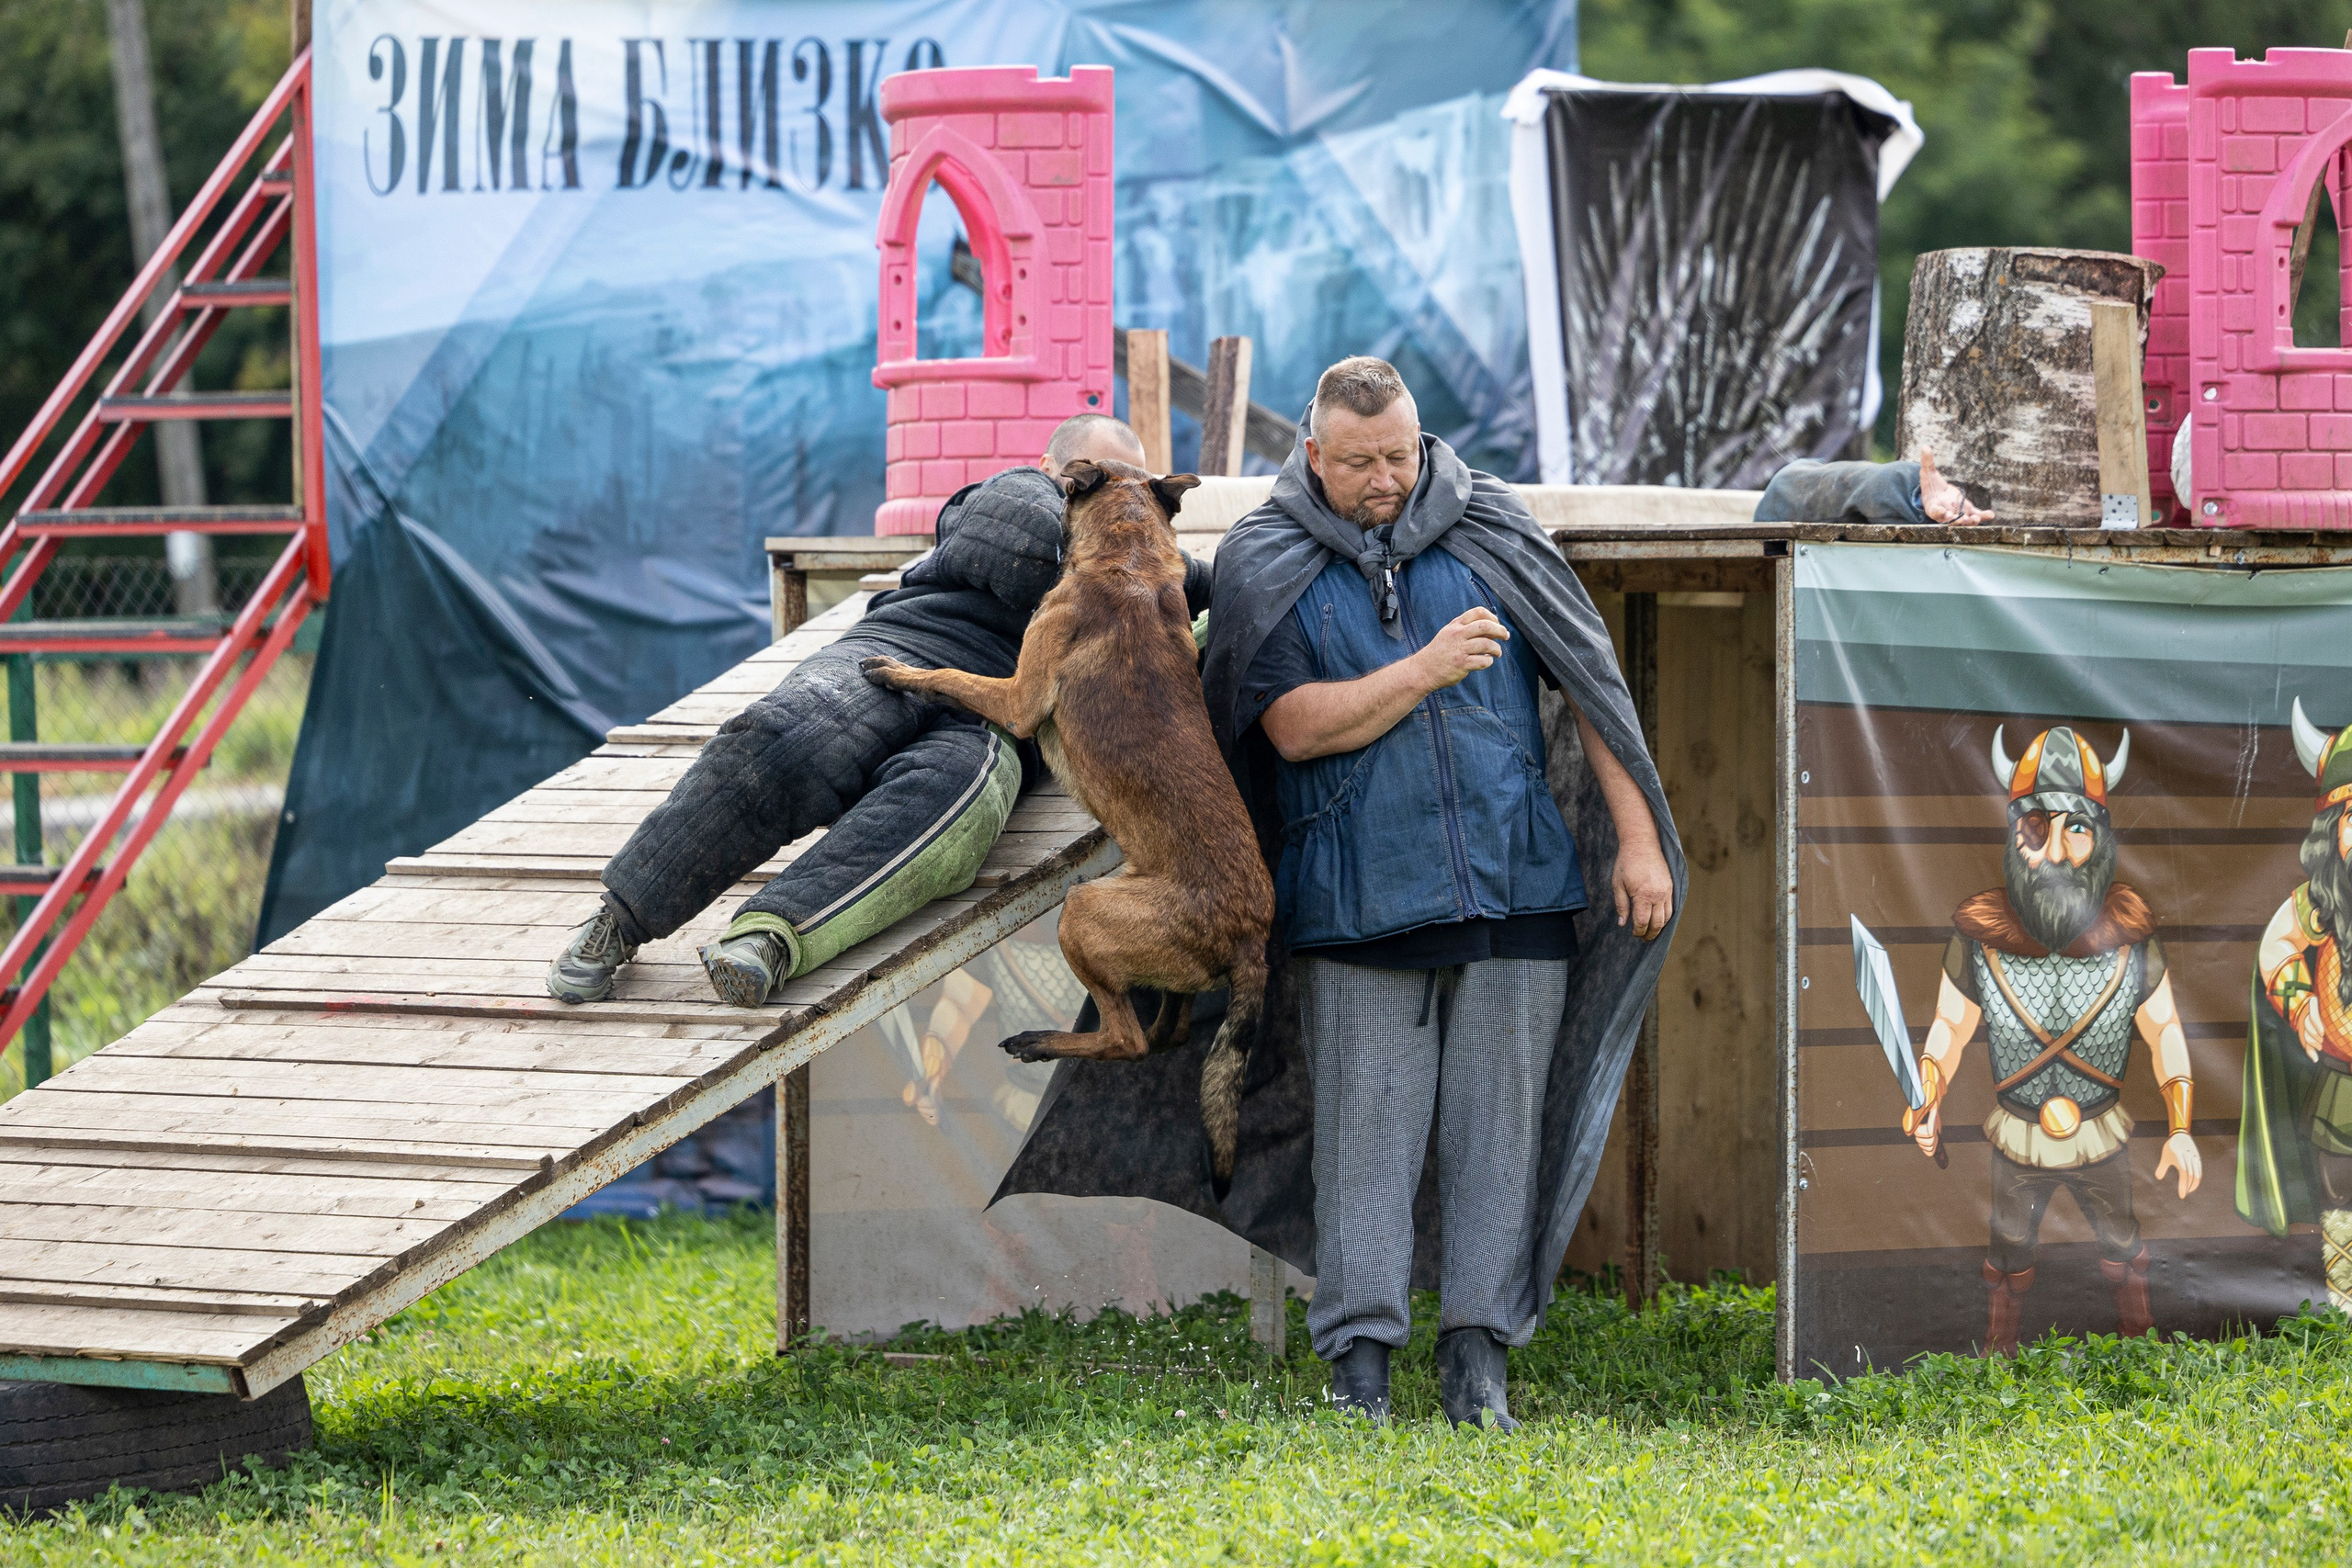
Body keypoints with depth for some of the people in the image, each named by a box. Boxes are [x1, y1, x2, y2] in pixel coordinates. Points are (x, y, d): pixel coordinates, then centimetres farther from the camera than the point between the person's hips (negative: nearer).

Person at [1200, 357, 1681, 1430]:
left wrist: (1639, 836, 5)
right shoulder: (1265, 563, 2)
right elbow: (1294, 727, -7)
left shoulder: (1487, 529, 8)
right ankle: (1359, 1358, 0)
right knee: (1366, 1126, -3)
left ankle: (1480, 1356, 5)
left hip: (1514, 884, 2)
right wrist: (1426, 670, -15)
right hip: (1358, 893, -2)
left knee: (1499, 1118, 1)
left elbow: (1589, 684, 10)